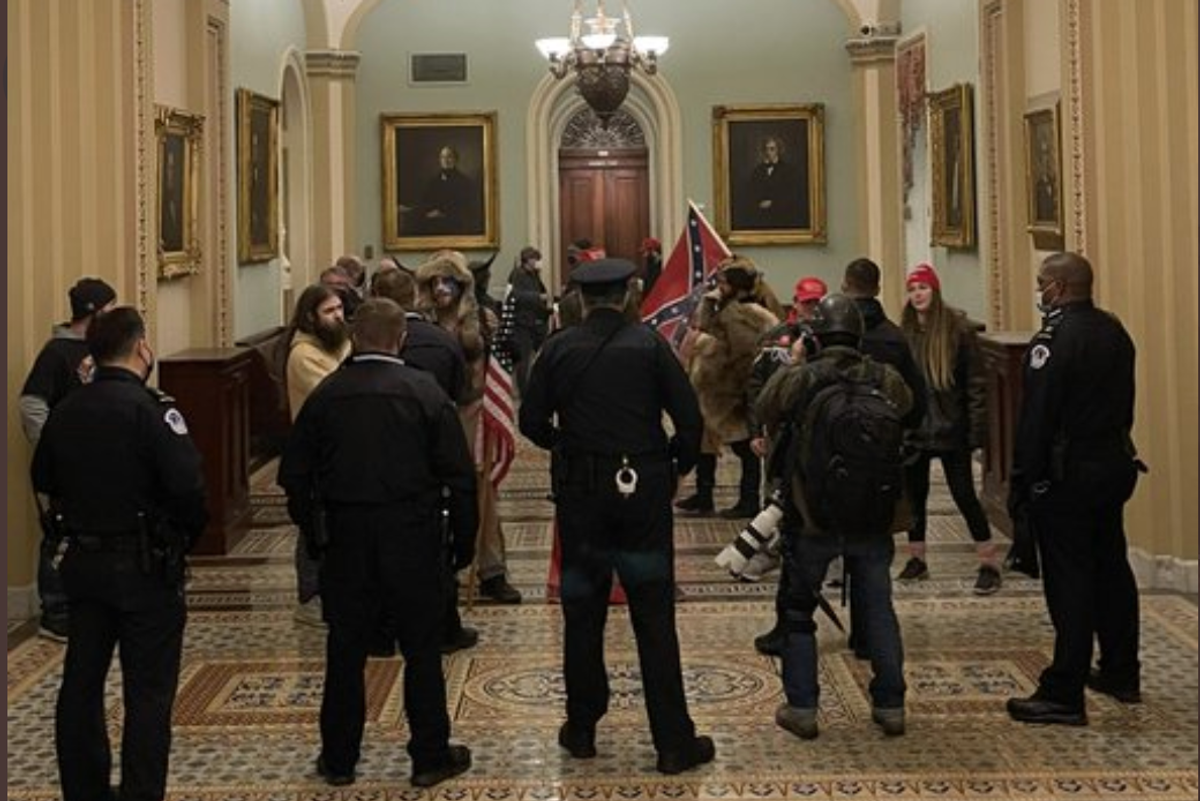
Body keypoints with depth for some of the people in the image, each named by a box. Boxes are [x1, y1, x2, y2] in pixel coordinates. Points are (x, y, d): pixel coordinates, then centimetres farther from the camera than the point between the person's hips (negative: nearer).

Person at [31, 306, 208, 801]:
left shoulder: (64, 412, 3)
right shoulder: (150, 409, -17)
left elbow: (43, 480, 14)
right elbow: (187, 485, -22)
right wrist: (187, 536, -5)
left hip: (81, 561, 6)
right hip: (144, 566, -6)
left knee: (81, 684, 15)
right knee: (148, 694, 1)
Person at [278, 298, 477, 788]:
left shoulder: (325, 396, 0)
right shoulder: (424, 392, -6)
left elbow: (294, 476, 5)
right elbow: (458, 475, -7)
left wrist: (312, 530, 17)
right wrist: (463, 539, 2)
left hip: (347, 540, 2)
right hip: (412, 538, -2)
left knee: (346, 650, 10)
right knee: (421, 649, 6)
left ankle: (339, 759, 18)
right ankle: (430, 756, 12)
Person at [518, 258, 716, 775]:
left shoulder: (558, 349, -2)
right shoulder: (650, 345, -4)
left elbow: (532, 421, 1)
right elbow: (689, 417, -7)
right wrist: (678, 465, 10)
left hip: (580, 493, 1)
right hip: (643, 491, -1)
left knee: (582, 615, 13)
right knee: (654, 620, 2)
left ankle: (581, 730, 22)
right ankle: (674, 743, 4)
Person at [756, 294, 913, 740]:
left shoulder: (794, 380, -11)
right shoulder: (885, 380, -5)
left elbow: (765, 417, 4)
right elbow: (907, 419, 11)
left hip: (810, 518, -2)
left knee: (798, 611, 12)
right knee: (878, 610, 13)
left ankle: (801, 708, 11)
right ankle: (890, 706, 16)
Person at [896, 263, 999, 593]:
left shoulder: (958, 328, -7)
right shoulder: (903, 332, 4)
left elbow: (976, 381, -8)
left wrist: (976, 427, -13)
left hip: (950, 428, -4)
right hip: (912, 429, 4)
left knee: (964, 494, -3)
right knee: (914, 495, 12)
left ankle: (989, 563, 5)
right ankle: (917, 559, 26)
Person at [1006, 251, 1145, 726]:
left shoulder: (1054, 339, -18)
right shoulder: (1114, 332, 8)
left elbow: (1035, 419, -19)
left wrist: (1021, 483, -14)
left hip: (1066, 474, -8)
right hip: (1115, 465, 8)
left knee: (1069, 582, -6)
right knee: (1111, 568, 18)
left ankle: (1064, 696, -3)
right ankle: (1121, 674, 29)